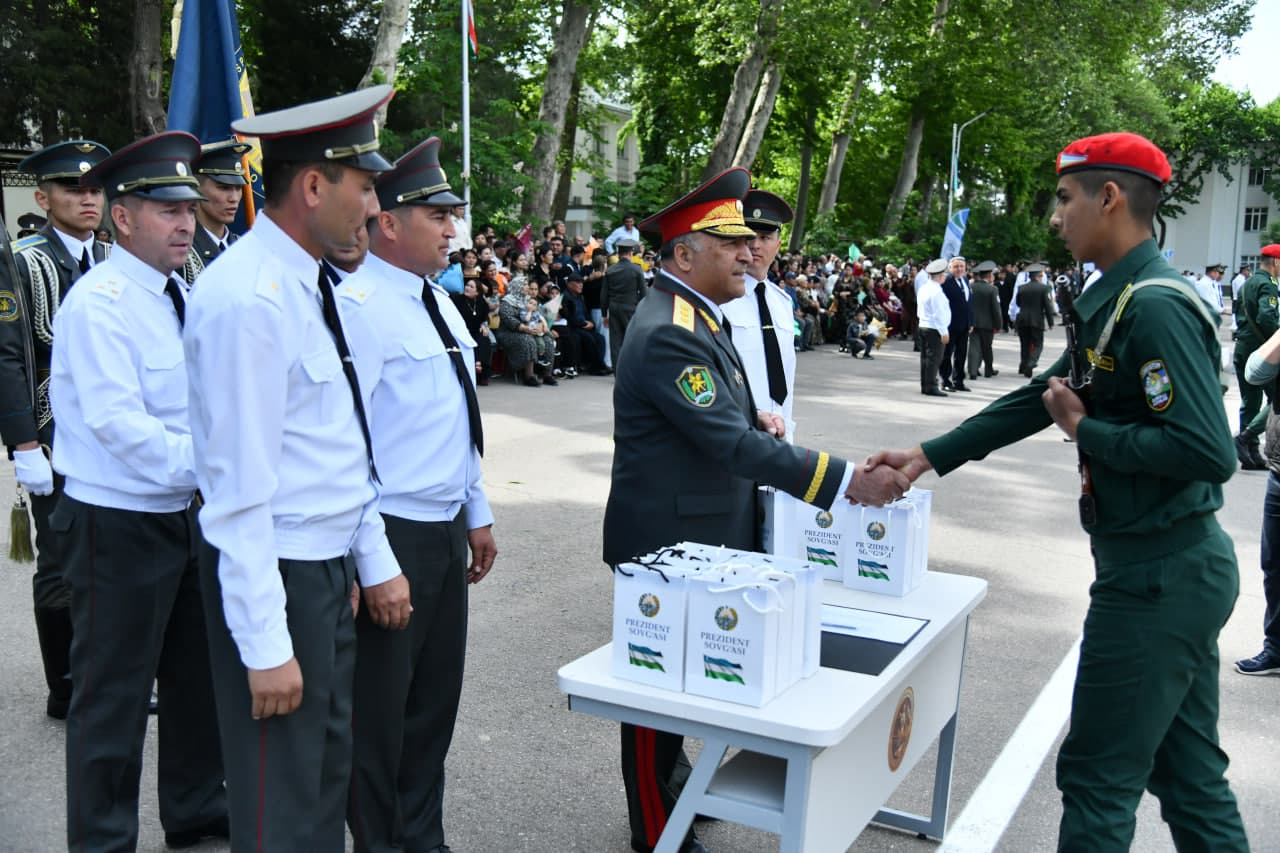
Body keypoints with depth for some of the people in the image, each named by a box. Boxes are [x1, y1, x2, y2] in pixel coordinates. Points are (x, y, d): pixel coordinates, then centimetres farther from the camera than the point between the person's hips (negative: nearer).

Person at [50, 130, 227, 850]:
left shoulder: (181, 295, 10)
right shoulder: (99, 303, -16)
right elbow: (117, 423, -25)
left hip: (183, 513, 9)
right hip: (118, 523, -8)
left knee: (200, 673, 19)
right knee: (115, 694, 4)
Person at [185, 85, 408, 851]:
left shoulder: (310, 284, 7)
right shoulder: (247, 298, -21)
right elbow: (241, 488, -22)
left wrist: (376, 560, 13)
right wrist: (266, 644, -20)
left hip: (332, 569, 9)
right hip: (275, 577, -9)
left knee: (330, 777, 22)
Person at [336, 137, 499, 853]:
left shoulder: (440, 303, 12)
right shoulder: (360, 306, -17)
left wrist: (478, 514, 19)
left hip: (447, 531, 9)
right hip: (392, 537, -9)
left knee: (435, 700, 20)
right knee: (379, 710, 7)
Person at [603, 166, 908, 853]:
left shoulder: (694, 314, 9)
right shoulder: (668, 334, -25)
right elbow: (734, 446, -30)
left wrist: (754, 416, 0)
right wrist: (848, 482, -29)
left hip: (702, 531, 10)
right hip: (668, 541, -9)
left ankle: (669, 782, 40)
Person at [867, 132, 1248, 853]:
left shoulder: (1155, 307, -20)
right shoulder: (1118, 302, 12)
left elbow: (1209, 452, -28)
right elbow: (1041, 398, 16)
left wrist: (1086, 429, -15)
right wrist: (931, 456, 13)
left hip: (1158, 576, -10)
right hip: (1173, 569, 10)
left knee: (1100, 775, 3)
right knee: (1188, 771, 19)